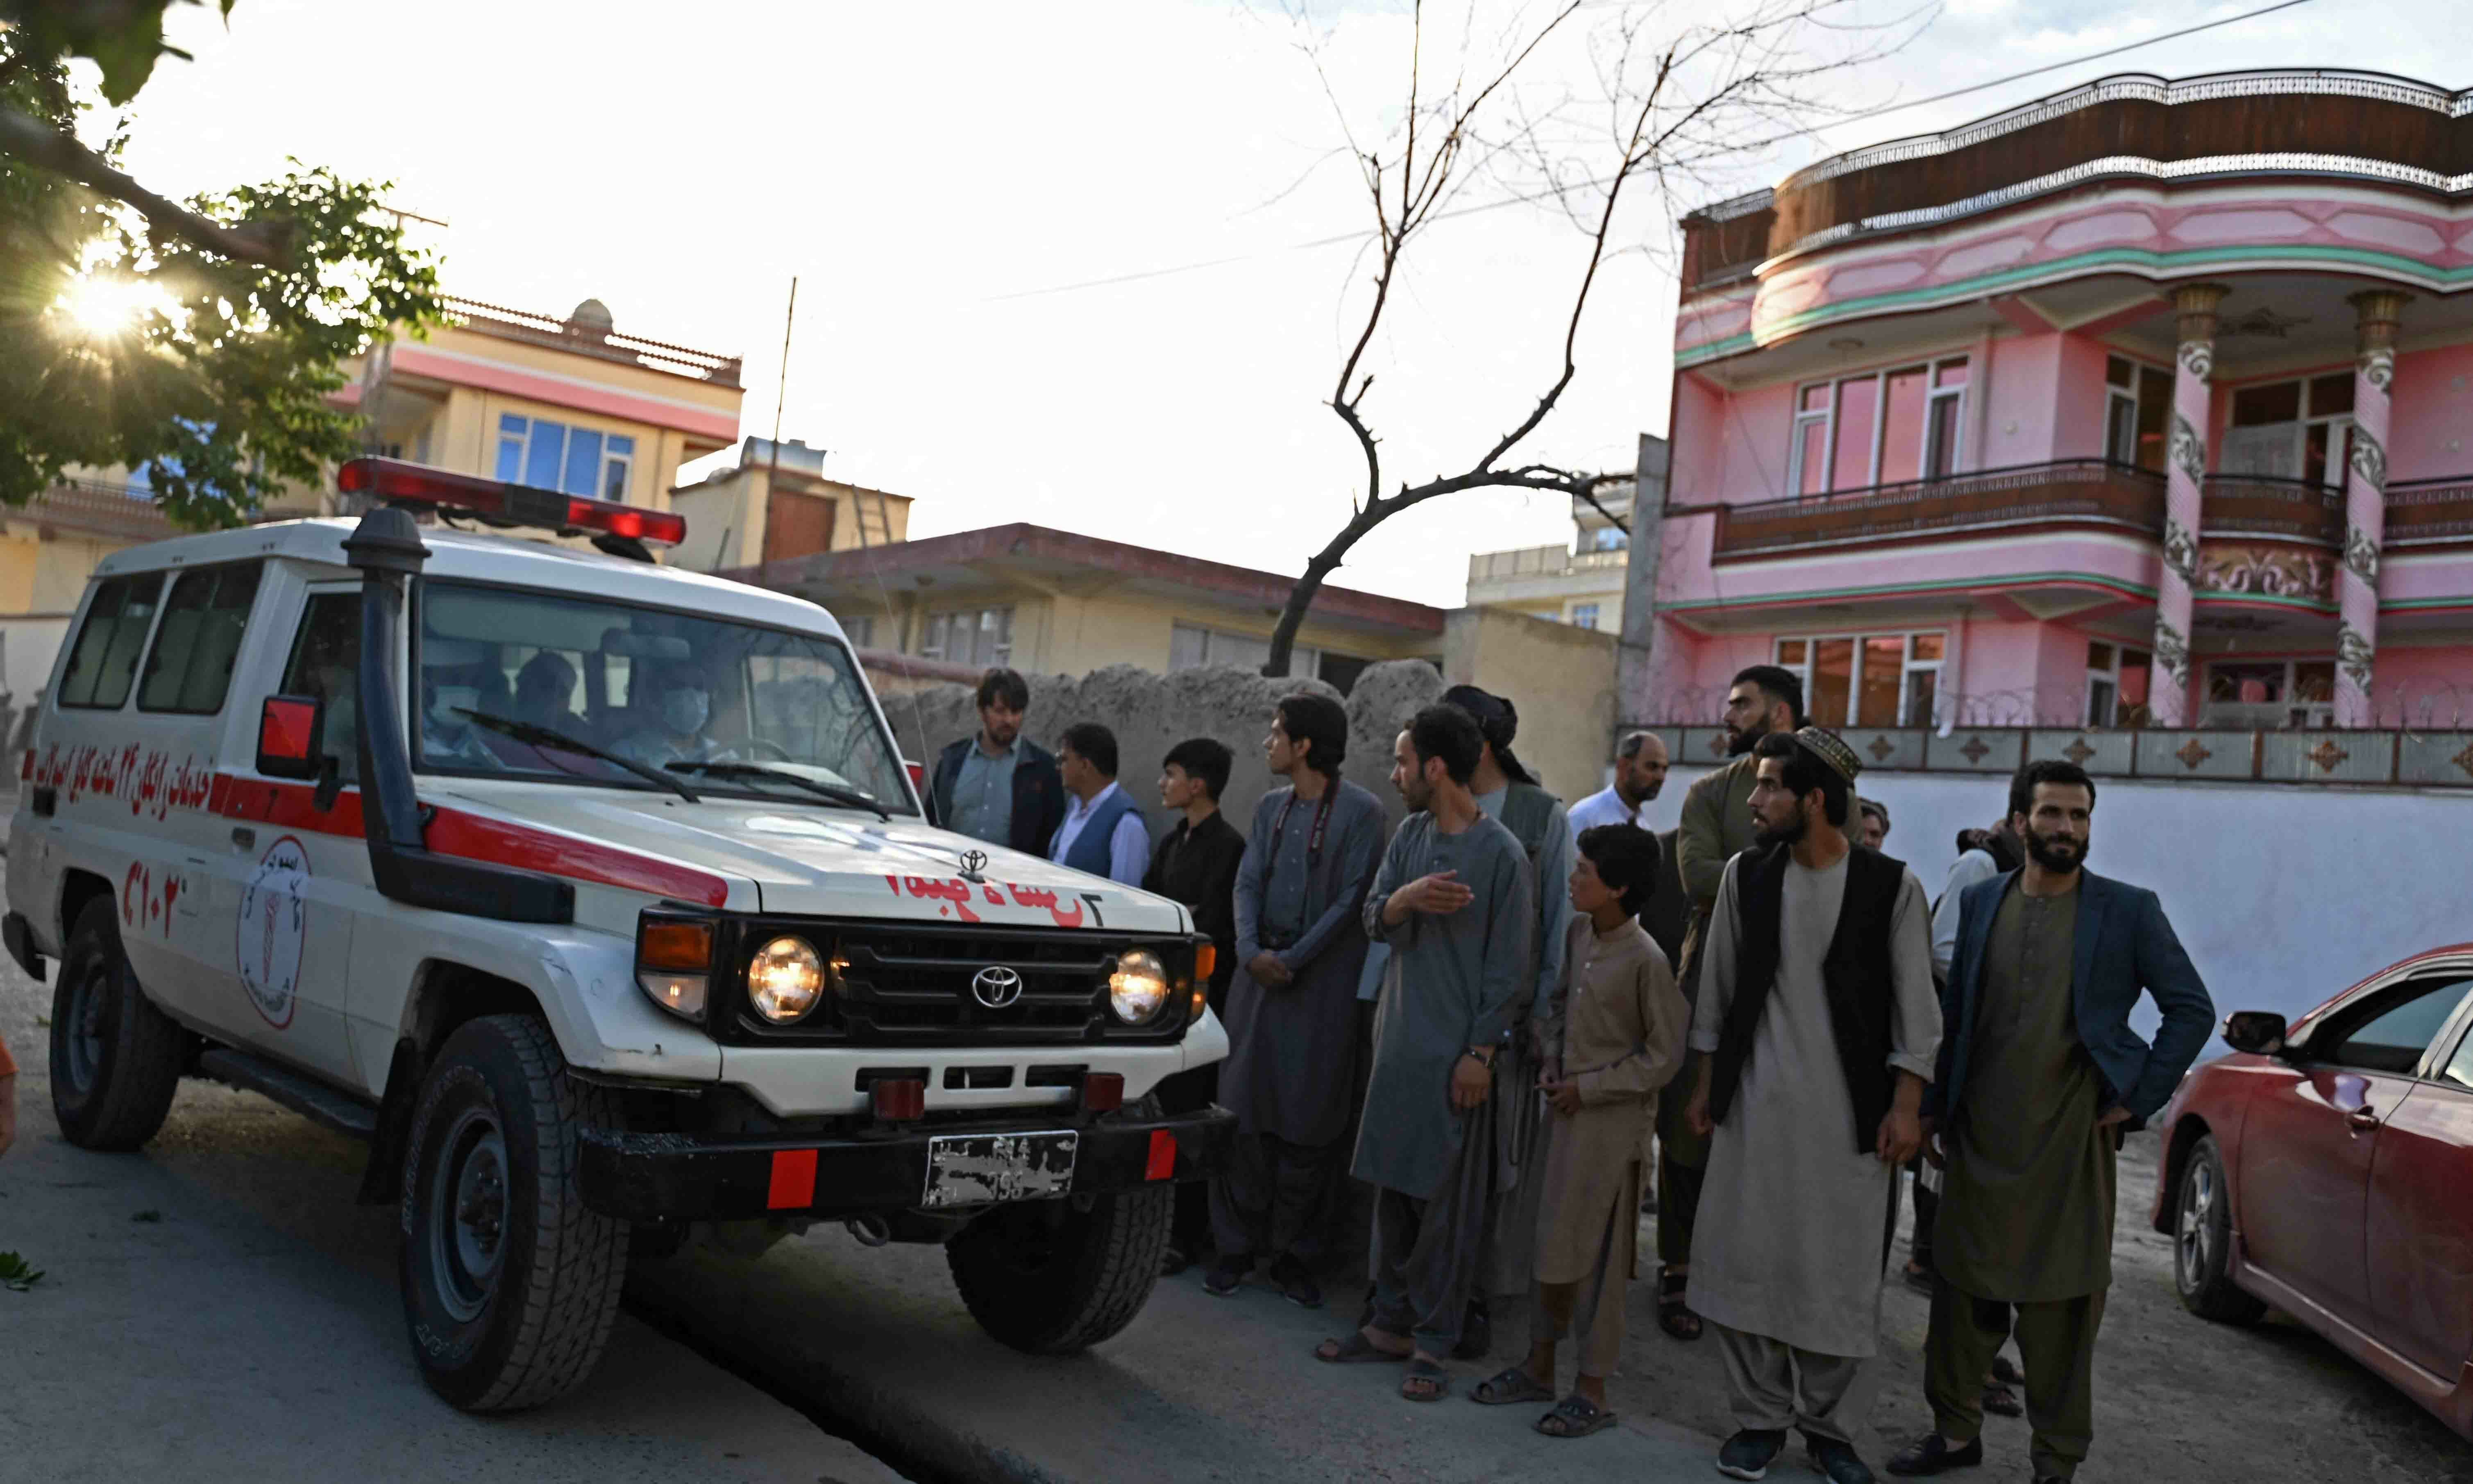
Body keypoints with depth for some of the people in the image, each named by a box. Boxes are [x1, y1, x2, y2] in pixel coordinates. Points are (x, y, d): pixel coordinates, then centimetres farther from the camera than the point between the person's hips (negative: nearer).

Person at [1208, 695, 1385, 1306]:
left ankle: (1293, 1254, 12)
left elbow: (1351, 899, -9)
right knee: (1244, 1110, 4)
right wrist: (1250, 950, -9)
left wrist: (1295, 958, -14)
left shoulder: (1360, 811, -4)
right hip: (1260, 973, 5)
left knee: (1310, 1121, 1)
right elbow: (1248, 884, 8)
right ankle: (1238, 1245, 14)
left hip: (1323, 979, -5)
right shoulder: (1269, 808, 14)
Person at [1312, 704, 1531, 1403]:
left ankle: (1434, 1342, 9)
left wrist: (1480, 1052, -12)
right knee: (1392, 1190, 12)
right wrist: (1406, 898, -17)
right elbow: (1375, 919, 5)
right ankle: (1391, 1322, 22)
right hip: (1398, 1040, 6)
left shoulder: (1502, 854, -10)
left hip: (1455, 1052, -6)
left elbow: (1508, 968, -10)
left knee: (1445, 1204, 0)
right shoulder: (1411, 834, 9)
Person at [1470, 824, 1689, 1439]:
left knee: (1596, 1253, 1)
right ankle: (1540, 1365, 29)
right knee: (1552, 1242, 15)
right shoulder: (1578, 935, 3)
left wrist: (1588, 1088, -14)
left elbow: (1663, 1056, -14)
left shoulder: (1646, 960, -18)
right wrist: (1552, 1064, 3)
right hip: (1568, 1110, 7)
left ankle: (1592, 1388, 14)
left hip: (1614, 1120, -7)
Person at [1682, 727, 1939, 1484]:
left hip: (1850, 1111, -2)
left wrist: (1905, 1106, -6)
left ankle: (1824, 1422, 25)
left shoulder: (1892, 885, -6)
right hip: (1755, 1104, 2)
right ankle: (1762, 1417, 22)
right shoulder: (1746, 874, 2)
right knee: (1742, 1263, 4)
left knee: (1840, 1275, 5)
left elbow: (1916, 1006, -2)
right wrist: (1706, 1083, 10)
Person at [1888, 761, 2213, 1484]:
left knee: (2061, 1309, 5)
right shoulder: (1981, 902, 7)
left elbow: (2193, 1010, 1)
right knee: (1962, 1293, 11)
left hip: (2070, 1144, -3)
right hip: (1979, 1141, 3)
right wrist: (1934, 1111, 10)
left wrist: (2137, 1101, -5)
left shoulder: (2129, 910, -2)